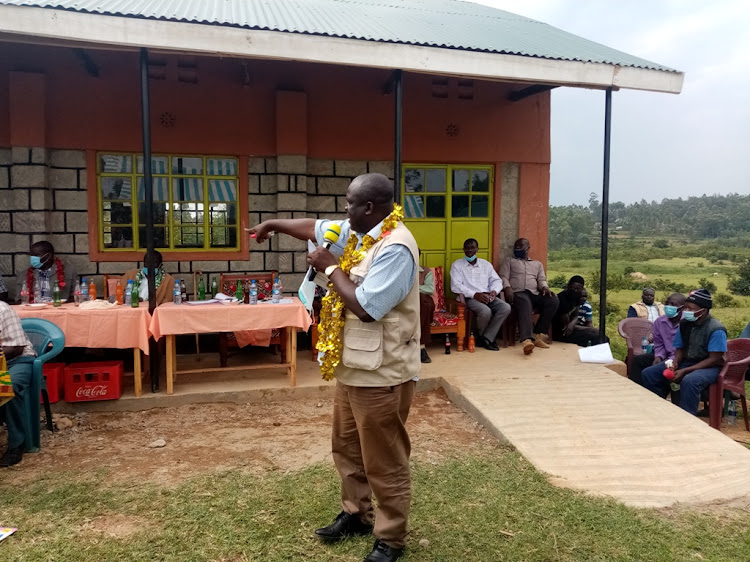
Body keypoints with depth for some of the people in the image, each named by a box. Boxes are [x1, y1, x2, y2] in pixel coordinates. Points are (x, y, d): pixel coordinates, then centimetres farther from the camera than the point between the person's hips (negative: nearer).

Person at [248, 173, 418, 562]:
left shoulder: (395, 248, -23)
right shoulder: (358, 234, 6)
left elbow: (366, 307, -28)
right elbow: (316, 228, 23)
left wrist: (331, 268, -17)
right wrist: (275, 224, 28)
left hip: (381, 374, -10)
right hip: (353, 366, 10)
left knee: (384, 461, 6)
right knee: (346, 447, 23)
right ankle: (355, 514, 43)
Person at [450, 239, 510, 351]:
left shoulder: (486, 264, 21)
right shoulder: (457, 265, 7)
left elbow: (496, 280, 17)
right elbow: (455, 286, -7)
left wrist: (494, 291, -8)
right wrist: (475, 294, -18)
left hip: (487, 296, 5)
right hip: (469, 298, -5)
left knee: (506, 307, -23)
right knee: (486, 311, -34)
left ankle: (486, 338, -19)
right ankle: (481, 336, -3)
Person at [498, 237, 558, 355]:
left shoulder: (538, 264, 31)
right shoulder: (508, 261, 23)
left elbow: (541, 279, 18)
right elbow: (503, 277, 9)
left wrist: (544, 287, -8)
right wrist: (507, 288, -14)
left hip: (535, 294, 4)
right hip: (518, 293, -4)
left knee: (553, 300, -28)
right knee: (525, 304, -41)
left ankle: (538, 335, -23)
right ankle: (526, 340, -61)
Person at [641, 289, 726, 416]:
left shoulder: (716, 329, -18)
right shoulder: (684, 324, 1)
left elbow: (714, 359, -19)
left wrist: (685, 371, -24)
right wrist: (675, 363, -12)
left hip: (709, 367, -7)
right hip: (686, 362, 7)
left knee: (689, 381, -40)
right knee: (648, 374, -9)